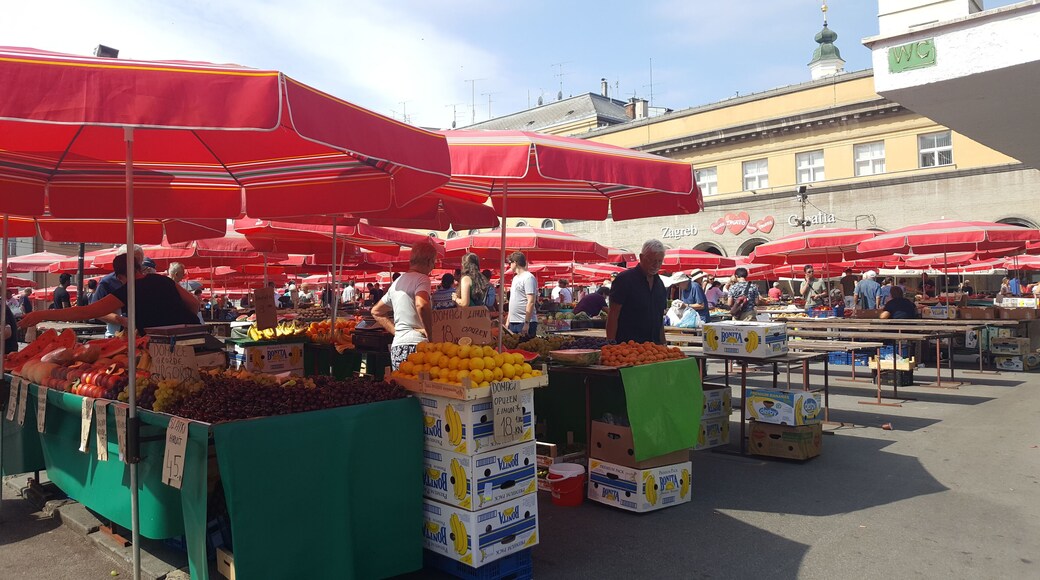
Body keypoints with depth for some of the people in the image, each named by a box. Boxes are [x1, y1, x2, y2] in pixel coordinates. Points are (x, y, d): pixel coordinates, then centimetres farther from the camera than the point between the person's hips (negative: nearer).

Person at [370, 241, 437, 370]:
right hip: (415, 345, -8)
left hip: (396, 347, 8)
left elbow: (376, 311, 29)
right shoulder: (421, 278, -6)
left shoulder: (397, 282, 20)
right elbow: (421, 305, -26)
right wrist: (429, 334, -14)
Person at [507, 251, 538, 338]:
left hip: (525, 322, -9)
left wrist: (526, 323, -21)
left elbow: (531, 302, -17)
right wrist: (508, 320, 19)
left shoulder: (528, 278, -10)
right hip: (513, 322, 9)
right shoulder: (515, 278, 18)